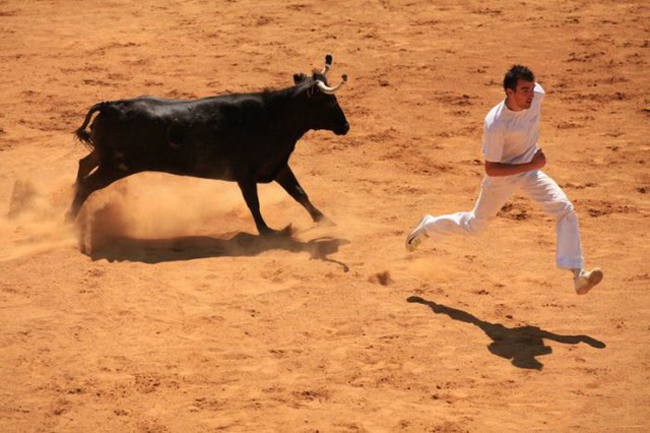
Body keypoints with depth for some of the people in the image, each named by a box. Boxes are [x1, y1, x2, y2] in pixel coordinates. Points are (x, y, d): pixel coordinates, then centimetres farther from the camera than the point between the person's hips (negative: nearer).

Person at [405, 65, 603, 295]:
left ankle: (578, 275, -16)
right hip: (502, 177, -4)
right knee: (475, 225, 15)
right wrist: (530, 166, -34)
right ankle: (428, 226, 44)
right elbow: (490, 169, -28)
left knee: (565, 210, -16)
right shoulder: (494, 124, -36)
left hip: (531, 169, 4)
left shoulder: (537, 94, -21)